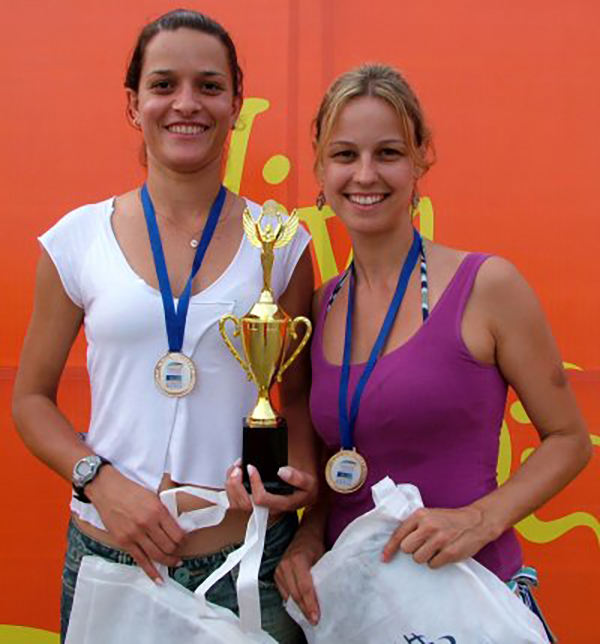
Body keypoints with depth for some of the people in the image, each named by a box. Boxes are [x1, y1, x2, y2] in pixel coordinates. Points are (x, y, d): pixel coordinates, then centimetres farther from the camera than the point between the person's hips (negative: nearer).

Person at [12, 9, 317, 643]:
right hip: (108, 553, 0)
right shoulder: (78, 239, -1)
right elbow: (31, 398, 5)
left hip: (254, 556, 0)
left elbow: (299, 393, 8)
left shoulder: (279, 242, 0)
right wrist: (100, 480, -11)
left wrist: (301, 471, -12)